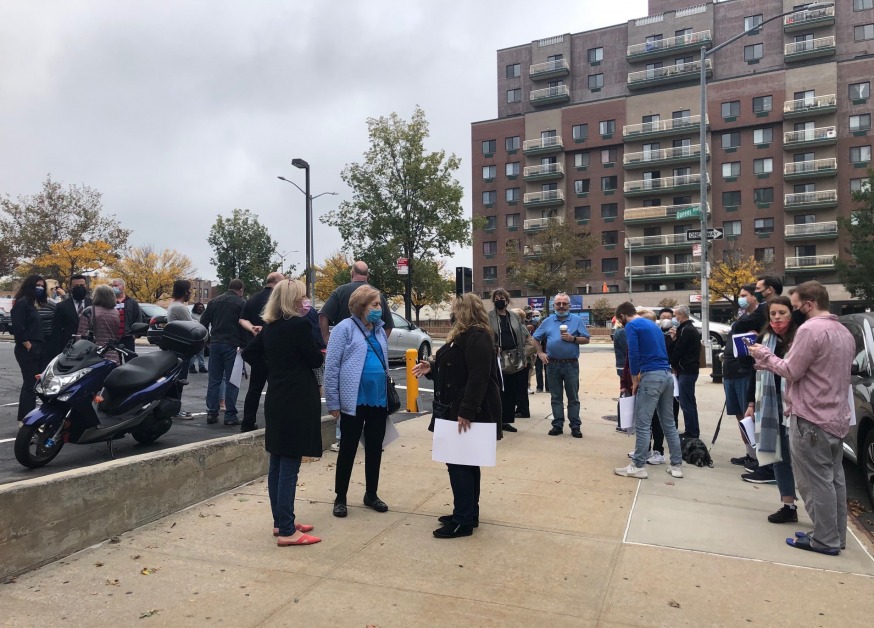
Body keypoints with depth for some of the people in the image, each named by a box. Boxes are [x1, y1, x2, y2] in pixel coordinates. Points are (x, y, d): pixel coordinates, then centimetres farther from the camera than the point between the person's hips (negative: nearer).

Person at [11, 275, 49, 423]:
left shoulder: (36, 305, 18)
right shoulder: (22, 302, -9)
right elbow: (17, 328, -18)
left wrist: (42, 345, 7)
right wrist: (28, 346, -16)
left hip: (38, 349, 9)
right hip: (27, 350, -9)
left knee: (33, 384, 11)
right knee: (30, 384, -8)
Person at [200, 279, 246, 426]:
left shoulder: (214, 301, 12)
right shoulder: (241, 303, -4)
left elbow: (203, 322, 13)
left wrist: (208, 340, 18)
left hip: (215, 344, 5)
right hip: (232, 345, -5)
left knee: (214, 380, 11)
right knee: (231, 381, -2)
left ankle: (211, 413, 11)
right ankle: (230, 416, -1)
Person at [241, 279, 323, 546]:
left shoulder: (269, 326, 8)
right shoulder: (299, 324, -16)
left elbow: (249, 354, 17)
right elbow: (316, 360, -10)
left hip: (276, 400, 9)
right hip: (297, 402, -9)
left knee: (277, 465, 13)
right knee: (289, 467, -5)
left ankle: (280, 522, 25)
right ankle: (287, 532, 1)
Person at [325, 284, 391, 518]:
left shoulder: (379, 330, 11)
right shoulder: (345, 328, -9)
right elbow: (331, 367, -12)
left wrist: (389, 395, 15)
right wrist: (333, 402, -13)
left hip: (379, 401, 6)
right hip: (354, 401, -6)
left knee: (375, 449, 15)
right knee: (348, 450, 7)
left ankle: (371, 494, 30)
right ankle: (340, 498, 22)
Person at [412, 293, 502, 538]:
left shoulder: (477, 337, -18)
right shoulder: (464, 335, 17)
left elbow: (478, 377, -26)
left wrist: (467, 411, -29)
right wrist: (432, 367, 10)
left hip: (471, 412, -11)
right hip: (460, 409, 11)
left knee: (460, 463, -7)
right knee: (465, 463, 16)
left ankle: (464, 521, 2)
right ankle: (468, 514, 26)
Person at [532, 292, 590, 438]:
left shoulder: (577, 320, 2)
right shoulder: (547, 321, 8)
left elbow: (586, 339, -1)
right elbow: (536, 339, 14)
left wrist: (573, 338, -16)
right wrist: (540, 353, 2)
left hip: (571, 364, -2)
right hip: (553, 364, 2)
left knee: (573, 397, 3)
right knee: (555, 397, 8)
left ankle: (575, 426, 8)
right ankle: (557, 424, 16)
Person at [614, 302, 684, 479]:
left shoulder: (631, 326, -3)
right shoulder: (653, 325, 22)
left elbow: (633, 354, -12)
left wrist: (634, 380, -1)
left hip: (652, 377, -8)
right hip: (667, 375, 8)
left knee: (643, 425, -2)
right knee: (669, 423, 13)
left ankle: (638, 467, 2)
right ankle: (676, 465, 17)